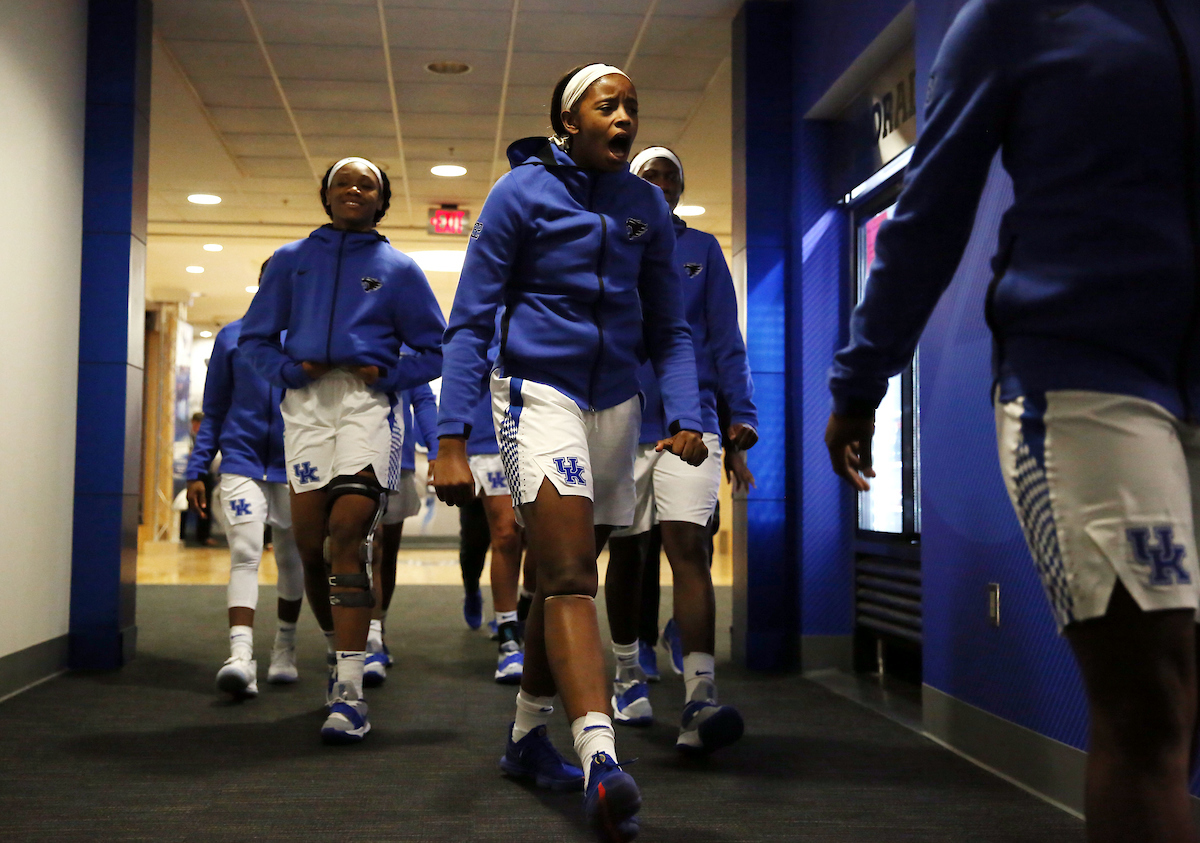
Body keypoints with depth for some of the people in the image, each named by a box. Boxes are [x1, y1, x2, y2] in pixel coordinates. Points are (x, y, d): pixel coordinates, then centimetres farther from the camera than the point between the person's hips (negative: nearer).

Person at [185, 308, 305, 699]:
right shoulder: (232, 337, 6)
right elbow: (214, 413, 9)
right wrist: (196, 472, 4)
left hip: (293, 468, 1)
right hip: (242, 463, 0)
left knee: (291, 560, 13)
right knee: (244, 555, -14)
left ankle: (284, 648, 30)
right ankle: (241, 656, -21)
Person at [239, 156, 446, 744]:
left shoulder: (398, 269, 14)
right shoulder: (291, 260, 19)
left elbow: (433, 349, 14)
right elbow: (256, 336, 17)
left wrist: (388, 375, -3)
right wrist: (290, 370, -2)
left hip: (367, 402, -2)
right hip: (306, 402, 3)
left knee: (350, 530, -16)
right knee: (309, 541, 1)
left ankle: (349, 692, -17)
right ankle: (339, 650, 28)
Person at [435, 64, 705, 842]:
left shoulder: (647, 206, 8)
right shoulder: (522, 192, -4)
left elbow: (669, 328, 11)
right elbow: (471, 321, -6)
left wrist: (686, 417, -6)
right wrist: (452, 440, -14)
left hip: (615, 402, 5)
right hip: (539, 391, -5)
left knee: (571, 575, 13)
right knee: (569, 577, -19)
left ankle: (528, 736, 29)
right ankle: (601, 760, -30)